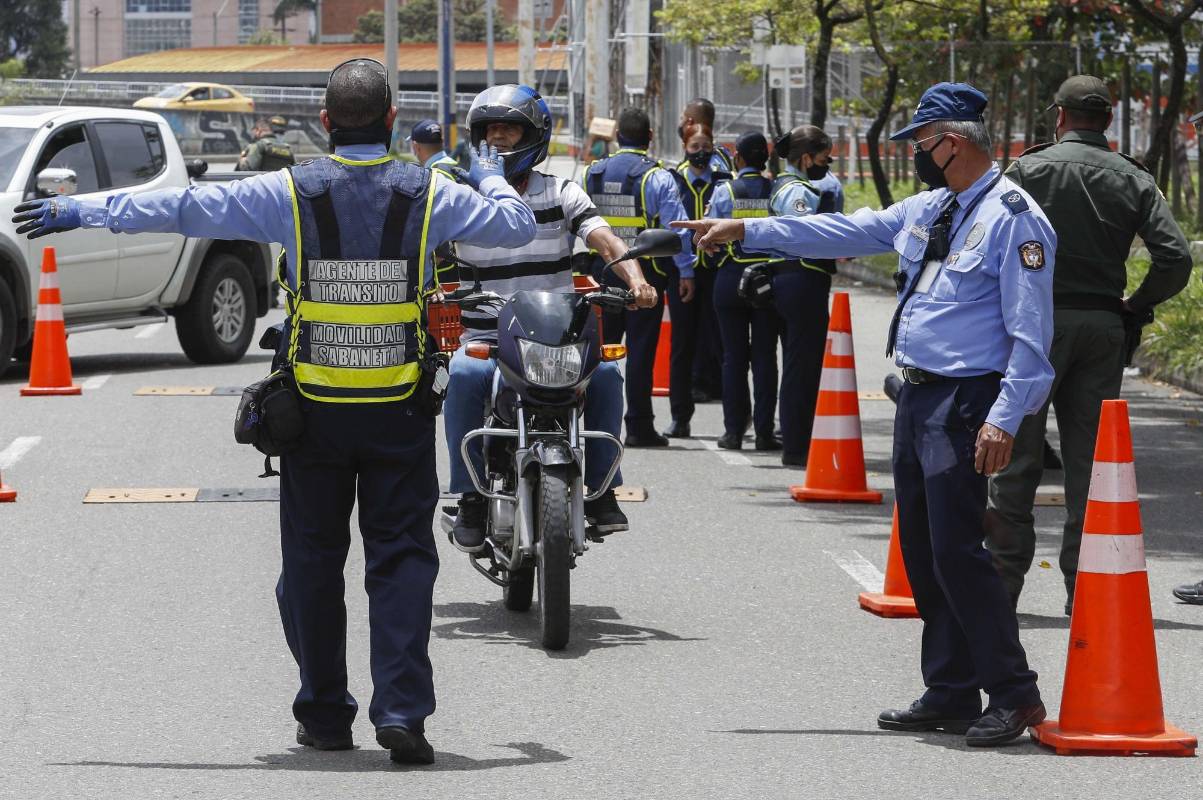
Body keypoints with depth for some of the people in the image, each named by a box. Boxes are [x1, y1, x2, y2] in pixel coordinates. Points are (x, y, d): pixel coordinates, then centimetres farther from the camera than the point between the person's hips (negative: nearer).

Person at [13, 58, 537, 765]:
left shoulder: (291, 194, -5)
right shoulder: (427, 194, -4)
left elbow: (185, 208, -2)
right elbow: (518, 225, 7)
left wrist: (81, 211, 7)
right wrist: (492, 177, 29)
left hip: (315, 411, 0)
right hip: (401, 412, 0)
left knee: (313, 561, 10)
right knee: (403, 557, 2)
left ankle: (325, 714, 15)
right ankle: (402, 709, -9)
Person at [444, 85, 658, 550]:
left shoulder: (561, 194, 7)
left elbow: (605, 241, -7)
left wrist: (635, 278, -28)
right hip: (487, 336, 0)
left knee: (604, 373, -28)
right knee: (463, 376, -33)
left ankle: (600, 487, -14)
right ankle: (471, 496, -25)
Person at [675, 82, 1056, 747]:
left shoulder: (1013, 218, -12)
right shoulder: (930, 207, 15)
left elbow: (1030, 334, -16)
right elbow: (850, 232, 22)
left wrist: (1004, 419, -23)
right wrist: (747, 231, 22)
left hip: (966, 405, -9)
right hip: (917, 396, 9)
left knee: (955, 549, -13)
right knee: (922, 553, 10)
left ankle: (1013, 693, -6)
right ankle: (950, 694, 17)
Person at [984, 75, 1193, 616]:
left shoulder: (1030, 169, -4)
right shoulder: (1133, 180, 5)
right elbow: (1175, 258, -5)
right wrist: (1134, 306, 8)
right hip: (1103, 328, 3)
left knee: (1017, 456, 5)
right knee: (1089, 460, 8)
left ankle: (1003, 580, 6)